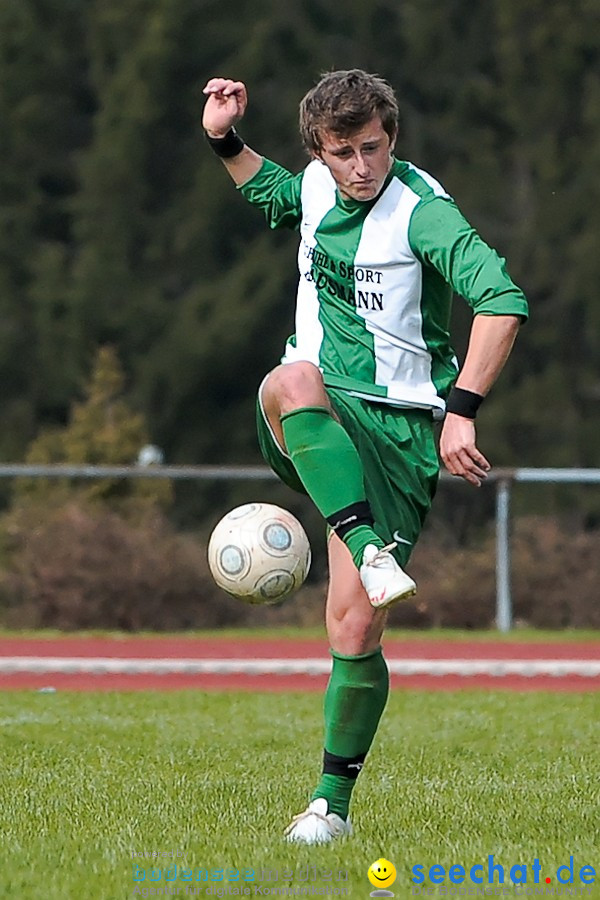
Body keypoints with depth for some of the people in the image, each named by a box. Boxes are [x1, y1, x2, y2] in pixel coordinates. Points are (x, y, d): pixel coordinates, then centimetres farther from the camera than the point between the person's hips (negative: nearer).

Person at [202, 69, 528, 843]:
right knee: (294, 381, -37)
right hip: (314, 427, 4)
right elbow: (274, 194, 34)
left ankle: (333, 801, 8)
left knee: (355, 626, -10)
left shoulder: (420, 210, -13)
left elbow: (503, 301, -25)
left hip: (397, 430, -4)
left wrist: (461, 410, -31)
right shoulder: (318, 187, 7)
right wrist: (225, 141, 18)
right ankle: (370, 551, -48)